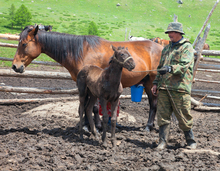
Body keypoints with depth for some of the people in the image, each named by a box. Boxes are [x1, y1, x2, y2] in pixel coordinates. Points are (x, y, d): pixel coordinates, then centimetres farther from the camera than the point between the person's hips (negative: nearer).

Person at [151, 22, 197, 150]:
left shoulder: (187, 47, -2)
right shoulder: (167, 48, 20)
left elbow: (184, 66, -18)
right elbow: (160, 67, 25)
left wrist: (170, 69, -32)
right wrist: (156, 83, 17)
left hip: (180, 88, -6)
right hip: (164, 88, 6)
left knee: (184, 117, -1)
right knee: (163, 116, 4)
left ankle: (191, 141, 14)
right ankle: (163, 142, 10)